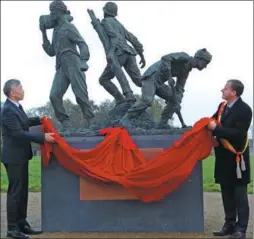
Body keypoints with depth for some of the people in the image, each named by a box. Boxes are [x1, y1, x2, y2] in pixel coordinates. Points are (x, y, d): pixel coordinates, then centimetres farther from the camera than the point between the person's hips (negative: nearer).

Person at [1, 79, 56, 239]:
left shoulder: (16, 106, 8)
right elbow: (18, 133, -26)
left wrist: (39, 120, 10)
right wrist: (43, 137, -26)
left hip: (21, 156, 10)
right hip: (14, 157, -10)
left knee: (23, 191, 15)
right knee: (15, 192, -2)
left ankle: (22, 224, 26)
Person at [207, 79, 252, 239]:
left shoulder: (244, 109, -14)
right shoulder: (222, 106, 8)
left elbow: (238, 133, -23)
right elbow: (216, 122, 18)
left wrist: (216, 128, -21)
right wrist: (210, 125, -5)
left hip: (237, 157, -7)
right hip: (224, 157, 7)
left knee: (239, 195, 2)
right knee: (227, 193, 15)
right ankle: (229, 225, 26)